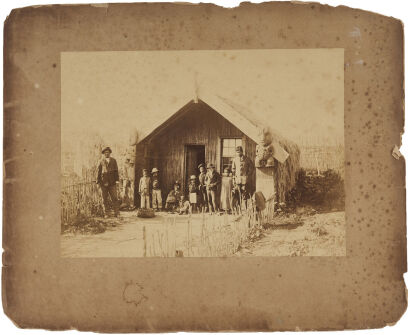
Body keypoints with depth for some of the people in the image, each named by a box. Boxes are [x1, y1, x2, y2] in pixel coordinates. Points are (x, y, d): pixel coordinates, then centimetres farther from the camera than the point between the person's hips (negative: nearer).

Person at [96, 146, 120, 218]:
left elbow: (116, 171, 9)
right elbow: (99, 172, 10)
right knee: (105, 199, 2)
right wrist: (98, 182, 3)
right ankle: (106, 214, 7)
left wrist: (117, 180, 0)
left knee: (114, 198, -5)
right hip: (103, 183, 0)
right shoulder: (101, 162, 10)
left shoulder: (113, 161, 12)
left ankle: (117, 213, -2)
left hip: (112, 182, 0)